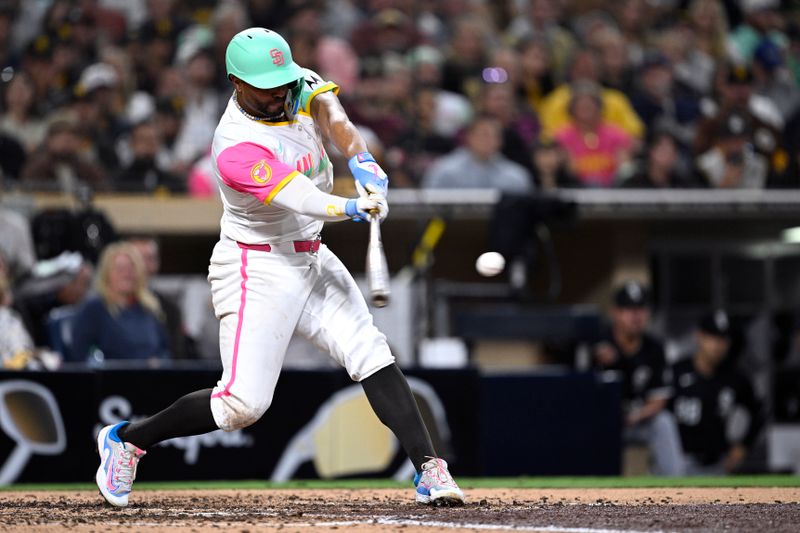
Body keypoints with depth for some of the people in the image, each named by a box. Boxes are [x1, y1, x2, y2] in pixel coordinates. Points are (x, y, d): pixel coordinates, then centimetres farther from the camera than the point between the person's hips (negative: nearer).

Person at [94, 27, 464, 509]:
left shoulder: (296, 85, -2)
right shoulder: (236, 149, -25)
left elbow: (330, 112, -18)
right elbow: (297, 198, -37)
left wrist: (360, 158, -38)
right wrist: (351, 208, -54)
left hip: (312, 260, 7)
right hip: (258, 268, -7)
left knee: (372, 354, -9)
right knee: (245, 403, -9)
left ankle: (429, 469, -12)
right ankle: (126, 440, 9)